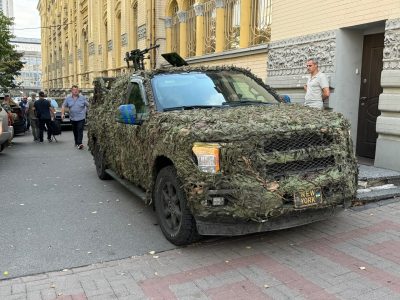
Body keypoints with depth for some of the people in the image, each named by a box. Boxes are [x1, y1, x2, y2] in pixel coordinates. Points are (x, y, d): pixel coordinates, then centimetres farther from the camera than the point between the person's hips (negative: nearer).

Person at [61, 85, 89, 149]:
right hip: (73, 118, 3)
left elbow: (88, 105, 4)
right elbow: (63, 106, 9)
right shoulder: (68, 98, 4)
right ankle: (76, 143, 27)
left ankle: (79, 143, -17)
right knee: (75, 131, 13)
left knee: (80, 131, -13)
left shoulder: (82, 98, -1)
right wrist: (62, 113, -2)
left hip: (81, 117, -3)